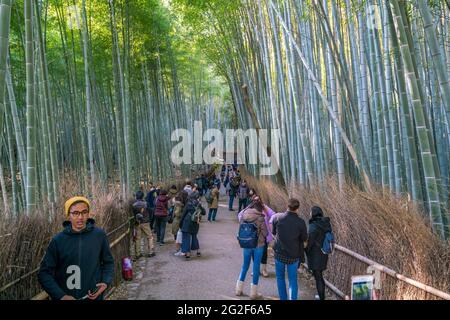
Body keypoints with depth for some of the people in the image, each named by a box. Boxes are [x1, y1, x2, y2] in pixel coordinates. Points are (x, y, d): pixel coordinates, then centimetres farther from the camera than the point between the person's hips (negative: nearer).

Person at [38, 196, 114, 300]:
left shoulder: (99, 235, -7)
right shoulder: (58, 240, -8)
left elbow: (108, 262, 5)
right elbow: (44, 273, -5)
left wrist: (106, 282, -11)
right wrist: (60, 296, -16)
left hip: (94, 297, 1)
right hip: (65, 297, 0)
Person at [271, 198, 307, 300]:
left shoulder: (277, 217, -12)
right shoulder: (300, 222, -14)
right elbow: (304, 238, -2)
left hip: (279, 253, 1)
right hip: (293, 255, -1)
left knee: (280, 277, 19)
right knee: (293, 280, 12)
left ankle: (283, 298, 27)